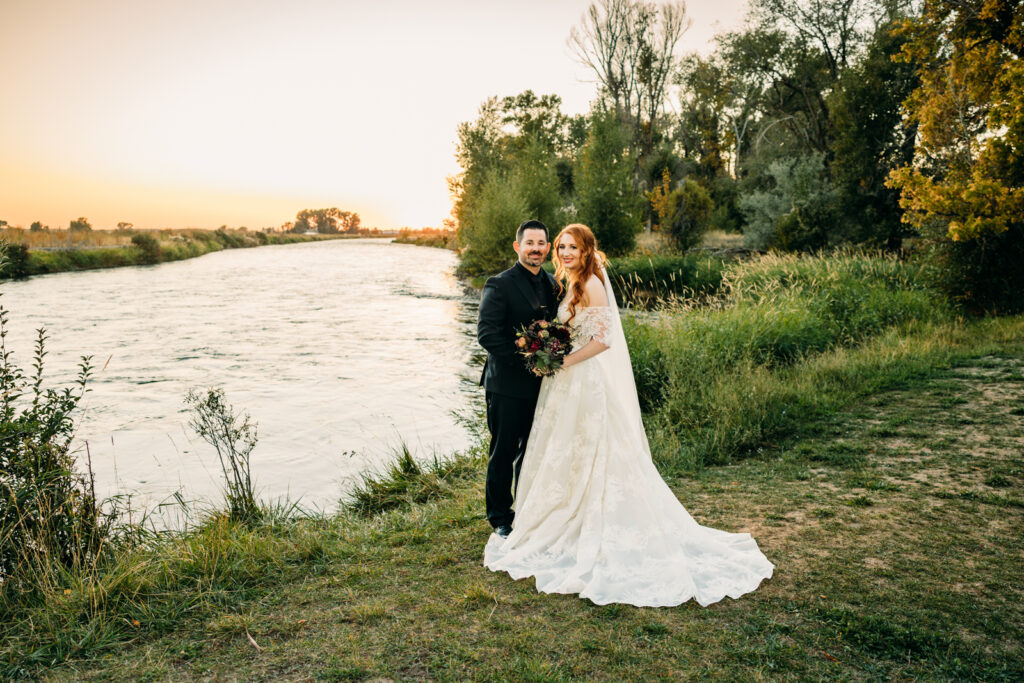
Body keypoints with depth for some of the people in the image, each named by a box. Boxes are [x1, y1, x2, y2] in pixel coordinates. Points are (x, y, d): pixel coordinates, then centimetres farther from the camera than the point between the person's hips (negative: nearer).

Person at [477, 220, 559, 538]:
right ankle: (501, 518, 21)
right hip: (508, 384, -6)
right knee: (504, 453, 5)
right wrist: (523, 360, -21)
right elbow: (486, 333, -17)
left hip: (543, 383, 6)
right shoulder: (499, 285, -9)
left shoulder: (554, 285, 11)